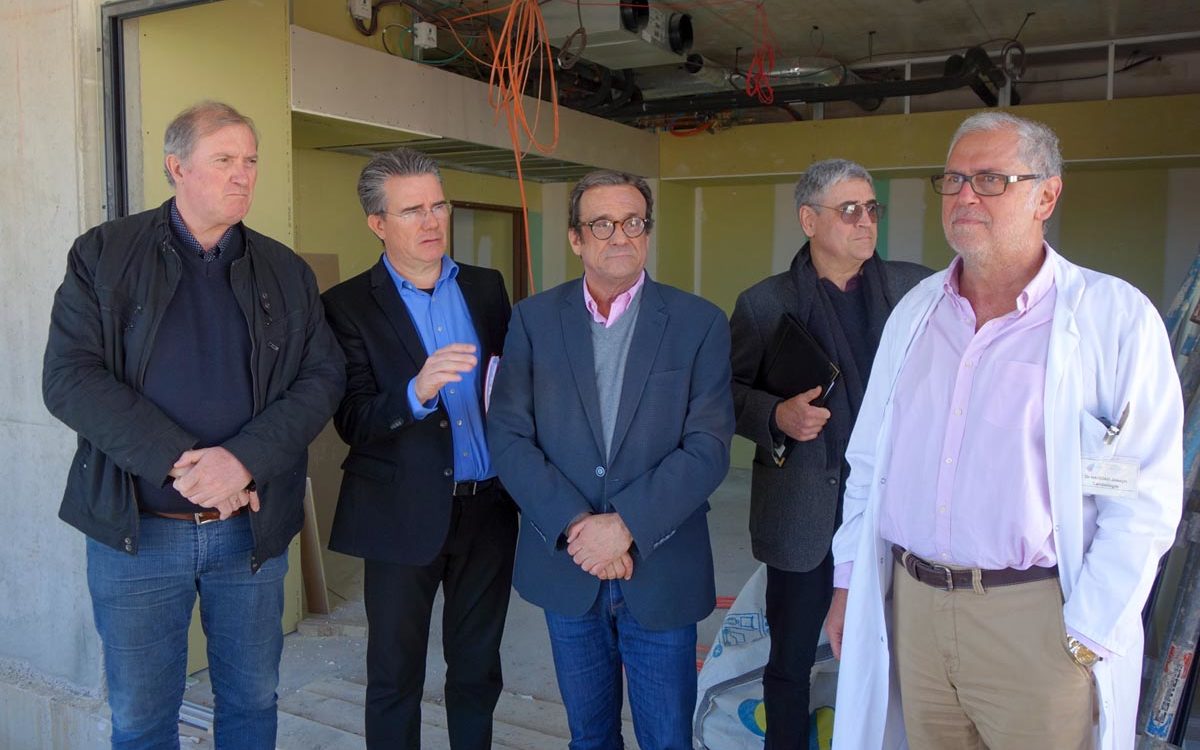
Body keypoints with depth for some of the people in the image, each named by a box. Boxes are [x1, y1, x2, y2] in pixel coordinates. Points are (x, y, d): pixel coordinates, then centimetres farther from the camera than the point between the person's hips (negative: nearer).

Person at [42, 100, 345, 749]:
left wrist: (243, 459, -20)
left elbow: (321, 379, -4)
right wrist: (178, 463, -21)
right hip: (136, 531, -1)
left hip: (253, 528, 2)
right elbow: (69, 377, -10)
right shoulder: (103, 255, -1)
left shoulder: (287, 273, 5)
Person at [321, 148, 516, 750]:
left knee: (478, 668, 18)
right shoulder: (349, 305, -7)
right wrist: (417, 392, -32)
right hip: (404, 516, -3)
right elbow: (352, 422, -14)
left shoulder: (486, 287, 5)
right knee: (395, 676, 12)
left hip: (488, 509, 4)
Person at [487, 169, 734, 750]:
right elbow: (507, 437, -6)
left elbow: (708, 447, -10)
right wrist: (575, 527, -16)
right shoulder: (533, 320, 0)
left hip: (661, 570, -1)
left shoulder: (700, 324, -5)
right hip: (565, 566, 2)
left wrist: (626, 526, -19)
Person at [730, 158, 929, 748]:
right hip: (803, 514, -1)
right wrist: (777, 416, -16)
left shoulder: (915, 288, 5)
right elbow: (730, 393, 3)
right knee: (790, 661, 12)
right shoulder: (763, 303, 0)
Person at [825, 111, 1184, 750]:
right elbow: (868, 460, 11)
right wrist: (848, 580, 9)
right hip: (914, 606, 4)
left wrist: (1085, 639, -12)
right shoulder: (916, 310, 8)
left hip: (1036, 619, -4)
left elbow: (1145, 500, -10)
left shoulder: (1114, 318, -7)